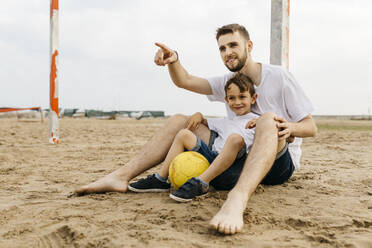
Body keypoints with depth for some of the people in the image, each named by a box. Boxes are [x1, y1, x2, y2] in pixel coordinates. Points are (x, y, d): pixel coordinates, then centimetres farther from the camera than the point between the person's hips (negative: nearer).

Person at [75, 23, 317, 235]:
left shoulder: (278, 76, -4)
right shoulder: (227, 83, 12)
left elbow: (311, 127, -4)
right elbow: (185, 81, 6)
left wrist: (289, 128, -27)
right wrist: (173, 60, -16)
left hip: (280, 160, -5)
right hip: (238, 157, 5)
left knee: (268, 120, -39)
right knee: (179, 121, -3)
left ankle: (237, 200, -65)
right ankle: (121, 176, -16)